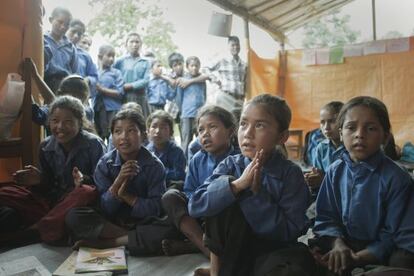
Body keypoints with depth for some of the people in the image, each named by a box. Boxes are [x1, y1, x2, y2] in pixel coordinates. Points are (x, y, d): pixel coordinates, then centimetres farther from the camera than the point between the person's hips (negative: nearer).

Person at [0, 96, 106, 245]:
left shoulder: (94, 145, -9)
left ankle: (33, 232, -27)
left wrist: (85, 180, -29)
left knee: (86, 192, -39)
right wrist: (39, 179, -11)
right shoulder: (46, 146, 4)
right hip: (52, 199, 5)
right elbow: (49, 184, 11)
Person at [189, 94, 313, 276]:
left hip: (271, 249, -2)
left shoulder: (291, 174, -12)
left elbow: (289, 232, -17)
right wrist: (237, 185, -30)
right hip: (231, 246, 3)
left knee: (299, 258, -34)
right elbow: (195, 206, -18)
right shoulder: (230, 165, -5)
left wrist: (257, 193, -26)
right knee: (224, 194, -20)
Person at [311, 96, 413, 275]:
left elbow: (391, 236, -11)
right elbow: (325, 216, 5)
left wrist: (356, 259, -21)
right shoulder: (335, 171, 1)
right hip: (339, 243, 4)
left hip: (372, 256, -3)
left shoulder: (396, 179, -12)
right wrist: (338, 244, -14)